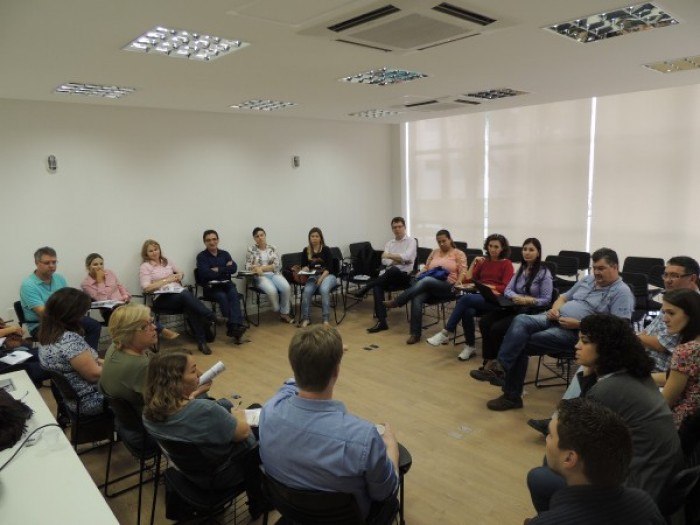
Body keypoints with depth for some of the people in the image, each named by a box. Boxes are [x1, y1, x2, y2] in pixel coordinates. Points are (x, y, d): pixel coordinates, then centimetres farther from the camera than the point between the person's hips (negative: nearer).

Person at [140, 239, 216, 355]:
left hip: (178, 292, 4)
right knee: (186, 295, -37)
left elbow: (180, 273, 31)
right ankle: (211, 318, -31)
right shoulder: (145, 267, 4)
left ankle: (201, 340, -30)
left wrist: (179, 276, 6)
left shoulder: (167, 262, 20)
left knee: (189, 306, -32)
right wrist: (166, 280, -10)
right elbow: (146, 288, -7)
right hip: (162, 298, -4)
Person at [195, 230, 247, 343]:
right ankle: (235, 326, -35)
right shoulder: (201, 256, 2)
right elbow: (206, 274, -13)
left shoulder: (225, 254, 14)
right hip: (210, 287, -3)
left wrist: (218, 270, -8)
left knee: (234, 294, -29)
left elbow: (234, 268, -1)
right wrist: (225, 268, -6)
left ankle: (234, 326, -41)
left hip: (226, 284, 3)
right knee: (223, 297, -32)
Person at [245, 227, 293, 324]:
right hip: (260, 276, -2)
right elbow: (248, 266, -1)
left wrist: (262, 267, -12)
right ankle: (278, 311, -6)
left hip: (274, 274, 2)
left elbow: (278, 265, -2)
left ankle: (284, 313, -11)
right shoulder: (251, 249, 5)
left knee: (286, 287, -27)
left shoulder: (272, 248, 9)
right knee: (272, 290, -33)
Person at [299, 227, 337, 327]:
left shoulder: (326, 249, -2)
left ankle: (326, 319, -27)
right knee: (307, 291, -29)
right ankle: (306, 318, -16)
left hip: (327, 275, -2)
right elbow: (303, 266, 11)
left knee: (324, 289, -34)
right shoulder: (306, 250, 7)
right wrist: (305, 269, -14)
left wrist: (321, 278, -21)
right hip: (313, 276, 2)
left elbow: (329, 268, -7)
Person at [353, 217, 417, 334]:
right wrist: (399, 260, -9)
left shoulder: (411, 241, 4)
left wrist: (390, 256, -19)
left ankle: (366, 287, -24)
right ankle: (381, 321, -32)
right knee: (377, 286, -29)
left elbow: (407, 257, -15)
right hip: (390, 276, 4)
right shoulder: (389, 243, 19)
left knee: (393, 270, -39)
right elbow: (384, 261, 5)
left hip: (405, 276, -4)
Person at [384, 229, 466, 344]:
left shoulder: (459, 254, 9)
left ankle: (396, 302, -33)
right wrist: (419, 275, 3)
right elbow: (426, 268, 24)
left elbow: (463, 272, -1)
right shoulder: (434, 252, 24)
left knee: (426, 280, -37)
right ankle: (415, 334, -31)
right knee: (417, 298, -32)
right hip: (429, 287, 4)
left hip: (448, 287, -4)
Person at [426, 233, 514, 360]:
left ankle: (447, 332, -27)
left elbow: (506, 288, -4)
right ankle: (470, 346, -19)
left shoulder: (507, 264, 6)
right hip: (479, 296, 4)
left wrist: (489, 286, -15)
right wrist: (474, 263, 4)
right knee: (468, 311, -33)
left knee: (465, 298, -32)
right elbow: (468, 279, 14)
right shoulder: (483, 262, 19)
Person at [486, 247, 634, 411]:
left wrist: (578, 324, -18)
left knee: (521, 344, -21)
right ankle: (501, 366, -30)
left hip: (577, 332, -7)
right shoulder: (587, 279, 21)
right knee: (521, 320, -24)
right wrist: (555, 309, 2)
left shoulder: (622, 292, -3)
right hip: (556, 320, 7)